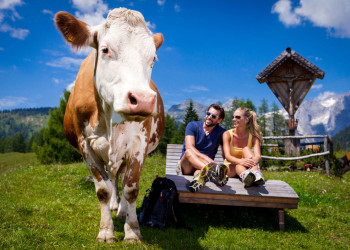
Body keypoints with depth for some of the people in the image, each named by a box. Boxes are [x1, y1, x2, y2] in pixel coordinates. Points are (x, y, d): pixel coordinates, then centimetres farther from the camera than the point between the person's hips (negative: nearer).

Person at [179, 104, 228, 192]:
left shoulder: (221, 133, 7)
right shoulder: (192, 126, 1)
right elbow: (189, 148, -13)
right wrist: (207, 159, -28)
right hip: (186, 166, -1)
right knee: (189, 152, -35)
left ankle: (199, 179, -73)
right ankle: (213, 170, -61)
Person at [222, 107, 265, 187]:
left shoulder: (253, 136, -5)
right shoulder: (227, 134, -8)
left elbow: (258, 156, -22)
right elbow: (227, 156, -23)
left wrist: (254, 161, -49)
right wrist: (240, 161, -46)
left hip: (247, 168, 1)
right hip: (230, 168, -1)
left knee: (246, 149, -25)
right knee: (239, 165, -34)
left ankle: (256, 174, -52)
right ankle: (245, 177, -69)